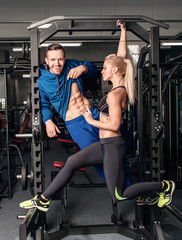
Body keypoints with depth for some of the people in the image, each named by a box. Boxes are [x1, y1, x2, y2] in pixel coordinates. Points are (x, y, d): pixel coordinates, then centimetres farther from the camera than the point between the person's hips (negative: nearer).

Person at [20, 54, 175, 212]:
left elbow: (115, 125, -24)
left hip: (113, 146, -10)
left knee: (118, 196, 4)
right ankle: (43, 200, 20)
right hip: (105, 144, 10)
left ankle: (164, 186, 15)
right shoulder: (122, 90, 9)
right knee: (71, 163, 10)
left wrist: (91, 121, -12)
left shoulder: (114, 94, -20)